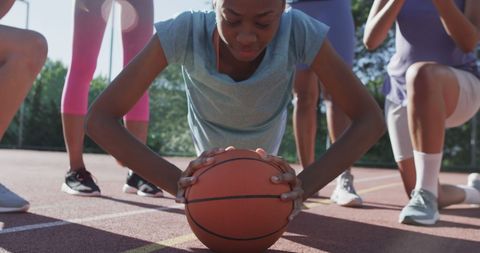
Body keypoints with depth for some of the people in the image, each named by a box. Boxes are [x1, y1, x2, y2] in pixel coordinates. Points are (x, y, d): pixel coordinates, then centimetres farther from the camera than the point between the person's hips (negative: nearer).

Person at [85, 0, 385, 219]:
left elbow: (371, 118, -38)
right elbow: (99, 118, -43)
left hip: (264, 140, 1)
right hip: (212, 143, 0)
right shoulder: (185, 31, -43)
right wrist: (177, 181, -57)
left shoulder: (300, 31, -41)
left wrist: (304, 185, -54)